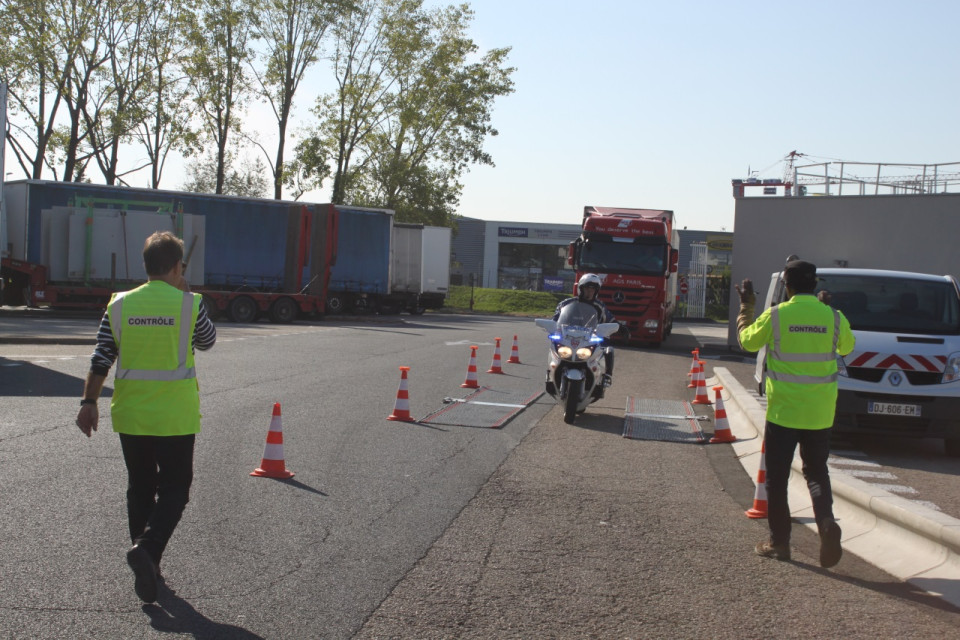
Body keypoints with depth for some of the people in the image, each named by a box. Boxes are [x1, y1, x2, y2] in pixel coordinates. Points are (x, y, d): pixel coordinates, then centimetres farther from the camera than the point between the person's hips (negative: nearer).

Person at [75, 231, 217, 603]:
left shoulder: (120, 304, -1)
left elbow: (101, 359, -1)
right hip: (175, 415, -3)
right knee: (174, 489, 6)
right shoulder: (188, 304, -8)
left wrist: (89, 402, 5)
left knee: (140, 488, 17)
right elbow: (207, 341, 11)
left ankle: (146, 564, 23)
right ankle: (147, 548, -16)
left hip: (130, 415, 3)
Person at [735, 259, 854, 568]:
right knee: (816, 471, 15)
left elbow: (747, 340, 6)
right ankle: (827, 522, -9)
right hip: (820, 413, 2)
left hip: (783, 412, -2)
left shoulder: (775, 315, -10)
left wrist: (746, 306, 19)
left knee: (777, 477, 8)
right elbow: (847, 347, 16)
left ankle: (779, 542, 12)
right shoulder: (833, 317, -3)